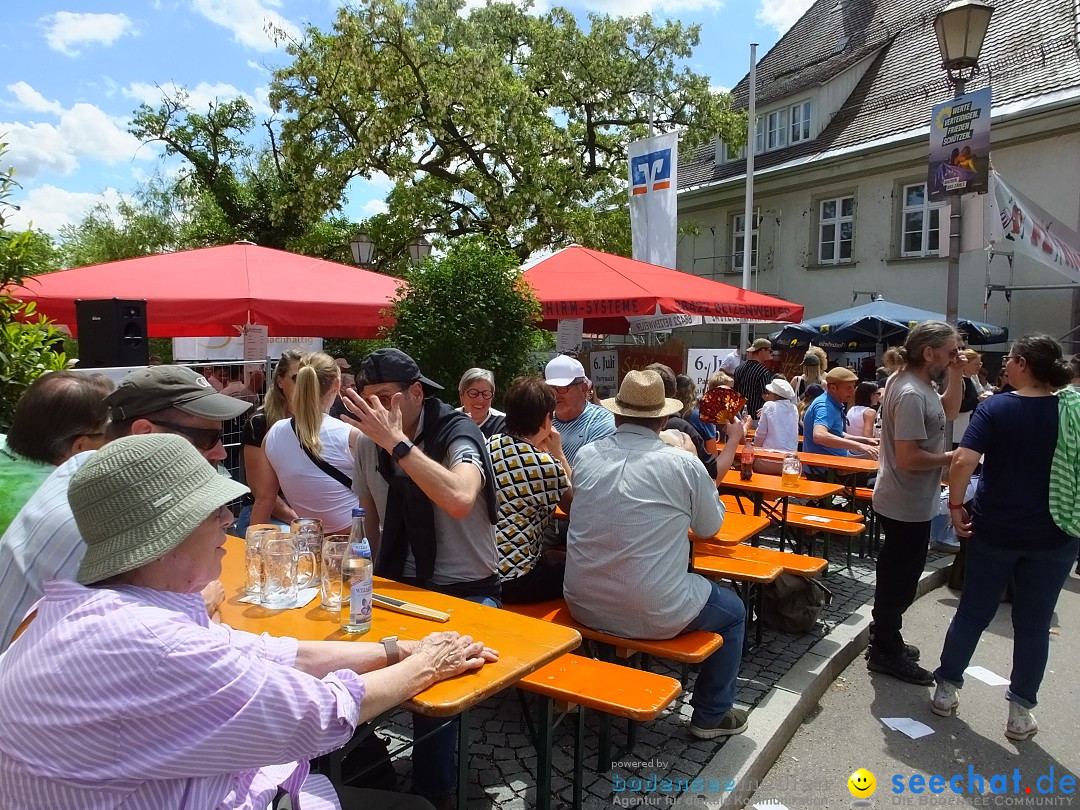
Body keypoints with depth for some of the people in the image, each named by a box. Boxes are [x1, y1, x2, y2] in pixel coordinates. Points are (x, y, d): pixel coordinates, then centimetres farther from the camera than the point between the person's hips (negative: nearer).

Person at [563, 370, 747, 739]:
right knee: (733, 610, 23)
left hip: (583, 606, 4)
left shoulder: (586, 455, -2)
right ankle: (711, 715, 32)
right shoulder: (684, 465, -12)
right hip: (653, 617, -4)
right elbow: (710, 527, 6)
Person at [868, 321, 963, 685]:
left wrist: (956, 377, 6)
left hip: (906, 502, 10)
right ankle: (886, 654, 19)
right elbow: (908, 458, -30)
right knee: (900, 578, 4)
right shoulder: (911, 395, -26)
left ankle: (885, 639, 38)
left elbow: (947, 412, 20)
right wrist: (950, 457, -16)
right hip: (908, 505, -10)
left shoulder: (912, 382, 5)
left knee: (898, 575, 22)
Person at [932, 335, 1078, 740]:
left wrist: (956, 505, -9)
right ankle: (1021, 710, 20)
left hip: (996, 529, -1)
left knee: (973, 612, 13)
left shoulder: (995, 408, -11)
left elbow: (962, 461, -22)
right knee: (1033, 623, 12)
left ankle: (946, 688, 24)